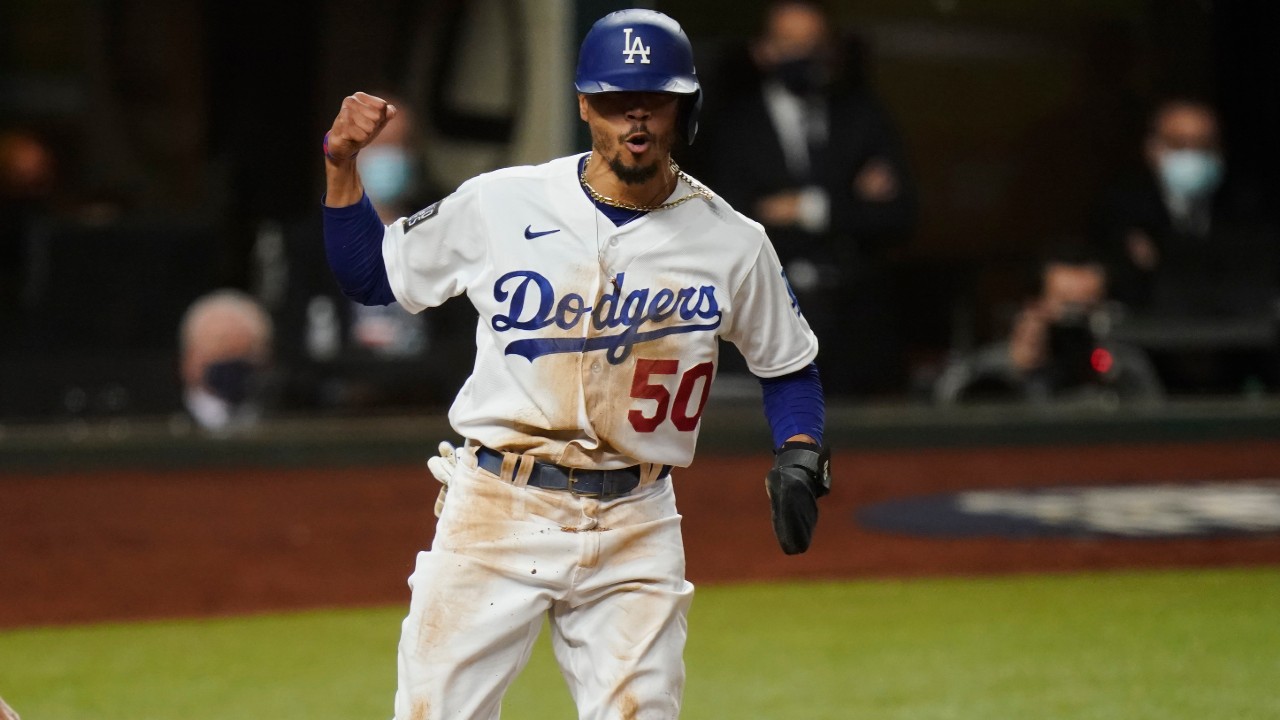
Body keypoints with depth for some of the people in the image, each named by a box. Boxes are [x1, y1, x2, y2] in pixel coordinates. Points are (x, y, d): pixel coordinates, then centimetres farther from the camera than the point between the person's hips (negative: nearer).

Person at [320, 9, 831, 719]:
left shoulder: (732, 243, 1)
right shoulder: (500, 203, -1)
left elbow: (788, 366, 14)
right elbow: (371, 274, 10)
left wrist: (799, 458, -4)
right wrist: (341, 165, -3)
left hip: (633, 528, 1)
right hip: (496, 514, -1)